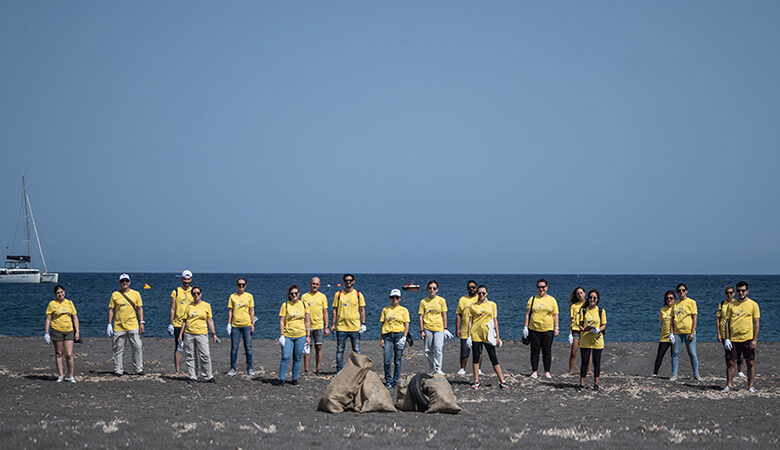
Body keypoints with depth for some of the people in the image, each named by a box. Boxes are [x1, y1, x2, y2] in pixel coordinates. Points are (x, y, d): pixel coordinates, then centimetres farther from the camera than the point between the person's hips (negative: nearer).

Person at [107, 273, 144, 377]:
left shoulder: (135, 294, 7)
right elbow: (111, 310, 8)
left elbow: (140, 309, 8)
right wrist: (109, 324, 1)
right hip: (118, 327, 0)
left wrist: (142, 323, -1)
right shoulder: (115, 294, 7)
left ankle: (139, 369, 3)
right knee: (118, 349, 2)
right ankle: (118, 370, 9)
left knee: (138, 347, -5)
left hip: (133, 326, 0)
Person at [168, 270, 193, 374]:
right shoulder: (176, 292, 3)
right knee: (178, 348, 0)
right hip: (178, 324, -1)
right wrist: (170, 325, -4)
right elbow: (172, 310, 2)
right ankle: (177, 371, 3)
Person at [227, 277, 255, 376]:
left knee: (248, 347, 2)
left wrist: (252, 324, 0)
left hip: (247, 325, 0)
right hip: (235, 325, 0)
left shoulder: (249, 296, 5)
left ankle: (249, 368, 9)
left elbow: (252, 311, 6)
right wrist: (229, 323, 0)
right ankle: (233, 369, 9)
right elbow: (230, 310, 7)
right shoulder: (232, 296, 6)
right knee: (234, 348, 2)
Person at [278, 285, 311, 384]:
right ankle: (282, 378, -3)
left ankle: (295, 379, 14)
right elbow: (281, 321, -1)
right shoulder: (285, 305, 0)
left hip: (300, 336, 2)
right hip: (287, 336, -2)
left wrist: (308, 336, 8)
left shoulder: (304, 305, 7)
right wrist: (281, 336, -8)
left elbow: (307, 322, 11)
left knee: (297, 358, 4)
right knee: (285, 357, -10)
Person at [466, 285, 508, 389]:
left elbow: (495, 321, 7)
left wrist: (497, 336, 4)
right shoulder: (473, 306, 5)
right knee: (476, 357, 3)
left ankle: (502, 381, 1)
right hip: (476, 335, 0)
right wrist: (469, 336, -2)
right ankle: (476, 382, 10)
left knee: (493, 358, 0)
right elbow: (470, 321, 5)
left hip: (488, 335, 0)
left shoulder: (492, 305, 6)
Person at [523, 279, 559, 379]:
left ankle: (547, 372, 10)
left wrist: (556, 328, 0)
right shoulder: (532, 299, 7)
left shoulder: (552, 300, 6)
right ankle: (534, 371, 11)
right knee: (534, 351, 4)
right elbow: (527, 314, 6)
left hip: (548, 330, 0)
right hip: (534, 329, 0)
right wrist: (525, 327, -1)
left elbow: (555, 315, 6)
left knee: (547, 351, 3)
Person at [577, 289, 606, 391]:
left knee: (596, 362, 5)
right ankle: (582, 383, 6)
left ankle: (596, 384, 13)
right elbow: (580, 324, 5)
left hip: (597, 340, 0)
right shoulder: (583, 310, 4)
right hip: (585, 340, 0)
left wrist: (598, 330, -16)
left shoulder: (601, 311, 3)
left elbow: (604, 325, 4)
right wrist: (583, 329, -17)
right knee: (584, 361, 1)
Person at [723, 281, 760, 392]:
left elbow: (756, 323, 0)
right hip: (733, 340, 2)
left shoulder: (753, 305, 2)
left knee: (750, 363, 2)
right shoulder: (731, 305, 8)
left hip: (748, 339, -2)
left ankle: (750, 386, 9)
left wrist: (755, 340, -8)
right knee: (731, 362, 1)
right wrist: (727, 339, 0)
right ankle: (729, 385, 10)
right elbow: (728, 322, 9)